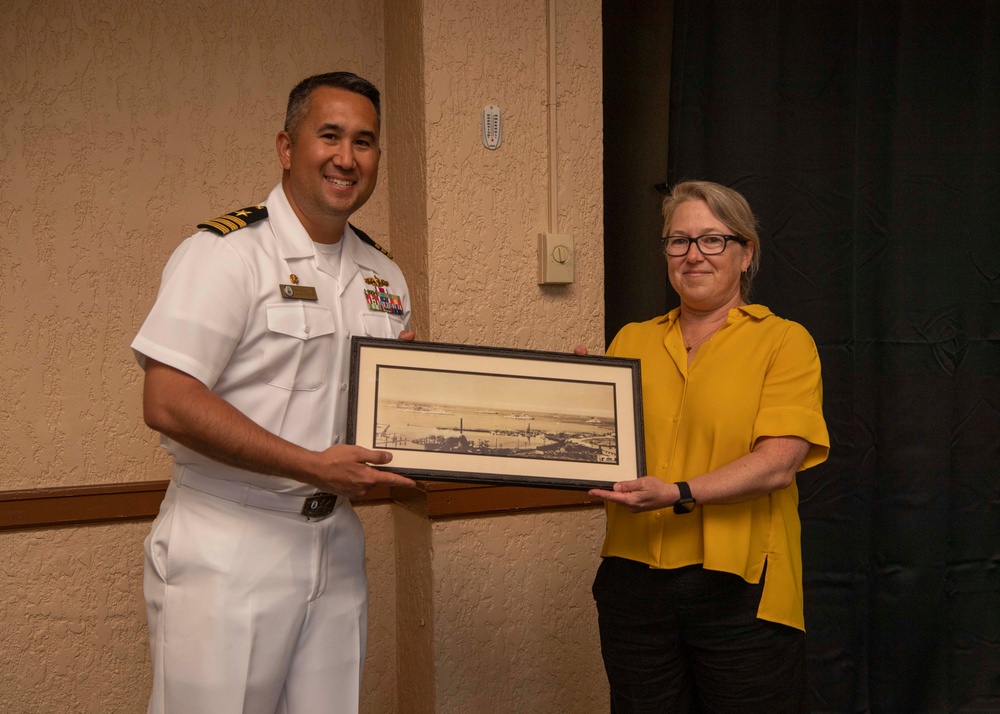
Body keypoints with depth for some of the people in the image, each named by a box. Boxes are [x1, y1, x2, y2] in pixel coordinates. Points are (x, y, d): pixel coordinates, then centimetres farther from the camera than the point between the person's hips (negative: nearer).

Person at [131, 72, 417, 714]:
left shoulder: (384, 276, 12)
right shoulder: (225, 252, -11)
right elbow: (168, 404, -20)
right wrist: (313, 465, -20)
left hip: (336, 543, 7)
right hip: (228, 552, -6)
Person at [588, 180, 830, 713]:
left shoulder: (784, 341, -1)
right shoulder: (631, 341, 12)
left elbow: (778, 463, -12)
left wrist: (678, 495, -22)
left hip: (741, 585, -3)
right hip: (635, 578, 4)